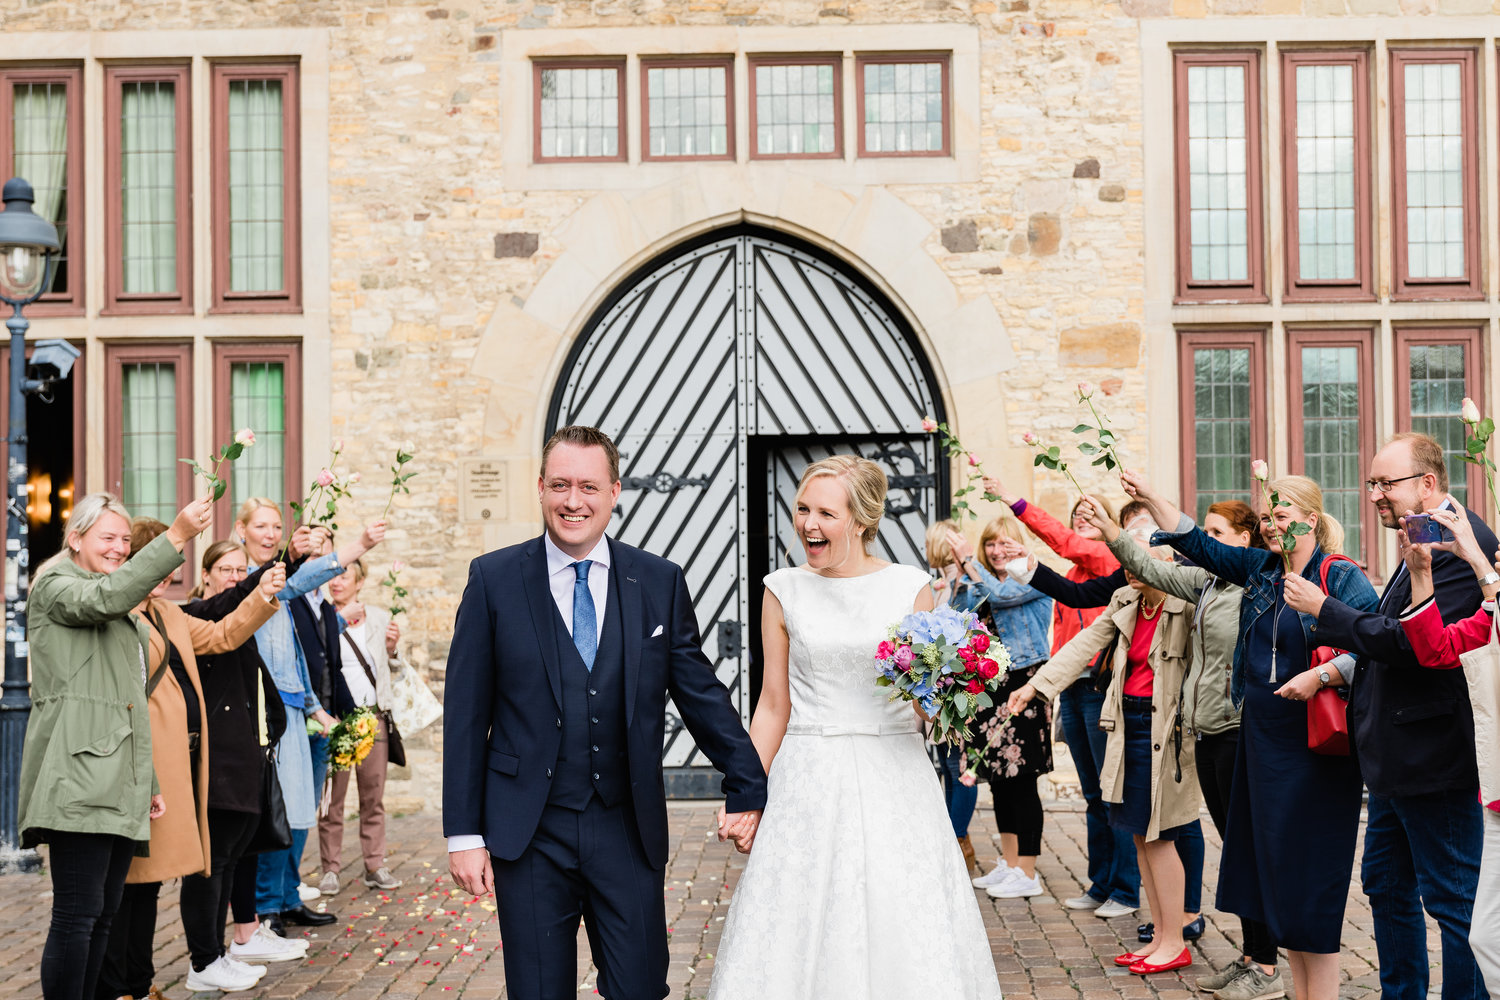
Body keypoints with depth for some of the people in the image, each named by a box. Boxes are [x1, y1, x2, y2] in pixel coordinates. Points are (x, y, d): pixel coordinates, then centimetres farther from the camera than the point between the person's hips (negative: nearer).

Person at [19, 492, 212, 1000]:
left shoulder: (120, 612, 28)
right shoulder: (55, 586, 2)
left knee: (104, 915, 7)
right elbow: (104, 597, -23)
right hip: (79, 772, -8)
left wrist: (151, 781, 26)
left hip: (119, 778, 8)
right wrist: (176, 537, -26)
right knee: (78, 914, -12)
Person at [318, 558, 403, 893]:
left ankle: (375, 867, 15)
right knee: (332, 796, 0)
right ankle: (330, 868, 9)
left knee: (374, 796, 7)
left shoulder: (380, 618, 12)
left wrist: (391, 649, 2)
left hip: (373, 716, 3)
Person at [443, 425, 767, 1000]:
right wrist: (463, 833, -3)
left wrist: (747, 788, 6)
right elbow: (465, 713, 0)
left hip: (629, 832, 1)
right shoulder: (494, 579, 0)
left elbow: (701, 692, 8)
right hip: (529, 835, -1)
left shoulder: (661, 583, 3)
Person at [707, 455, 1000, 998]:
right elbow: (774, 705, 7)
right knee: (799, 933, 1)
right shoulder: (783, 591, 2)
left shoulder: (910, 587, 0)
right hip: (809, 780, 1)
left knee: (905, 930, 1)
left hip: (894, 776, 0)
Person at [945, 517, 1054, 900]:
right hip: (991, 688, 7)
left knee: (1022, 779, -6)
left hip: (1024, 686, -7)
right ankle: (1009, 864, 22)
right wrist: (963, 572, -8)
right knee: (998, 779, 12)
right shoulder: (985, 580, 15)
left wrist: (969, 560, -14)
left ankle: (1027, 874, 1)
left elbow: (1001, 595, -20)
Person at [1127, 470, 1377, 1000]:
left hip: (1315, 748, -7)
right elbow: (1196, 544, 15)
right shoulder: (1260, 568, 10)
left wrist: (1320, 676, -23)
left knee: (1310, 876, -3)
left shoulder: (1341, 578, -9)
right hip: (1261, 739, 7)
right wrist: (1149, 496, 10)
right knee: (1273, 866, 10)